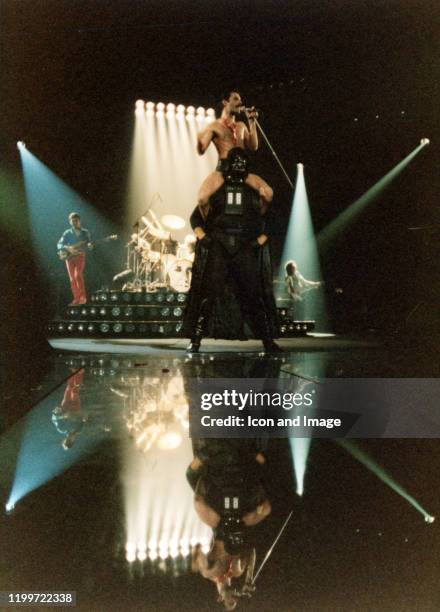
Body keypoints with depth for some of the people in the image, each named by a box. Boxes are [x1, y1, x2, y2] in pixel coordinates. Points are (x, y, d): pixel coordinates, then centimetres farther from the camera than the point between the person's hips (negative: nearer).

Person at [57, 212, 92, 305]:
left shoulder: (85, 232, 8)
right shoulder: (67, 233, 7)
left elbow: (89, 243, 5)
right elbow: (59, 245, 0)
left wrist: (89, 245, -19)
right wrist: (68, 248, -19)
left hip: (80, 256, -2)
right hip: (69, 257, 2)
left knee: (78, 275, -21)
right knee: (72, 279, 0)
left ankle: (83, 297, -19)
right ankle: (77, 298, 8)